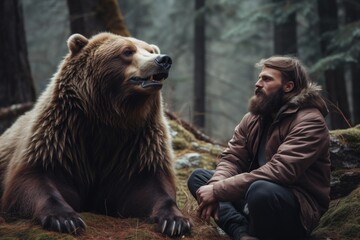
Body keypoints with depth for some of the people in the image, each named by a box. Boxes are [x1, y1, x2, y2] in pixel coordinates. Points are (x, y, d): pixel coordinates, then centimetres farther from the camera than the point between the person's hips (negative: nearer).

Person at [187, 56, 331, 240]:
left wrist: (219, 191, -29)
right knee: (198, 177, 1)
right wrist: (215, 187, -22)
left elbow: (278, 171, -29)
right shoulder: (254, 117, 7)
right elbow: (231, 158, 2)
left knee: (261, 190, -38)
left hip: (298, 206, -8)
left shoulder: (309, 122, -17)